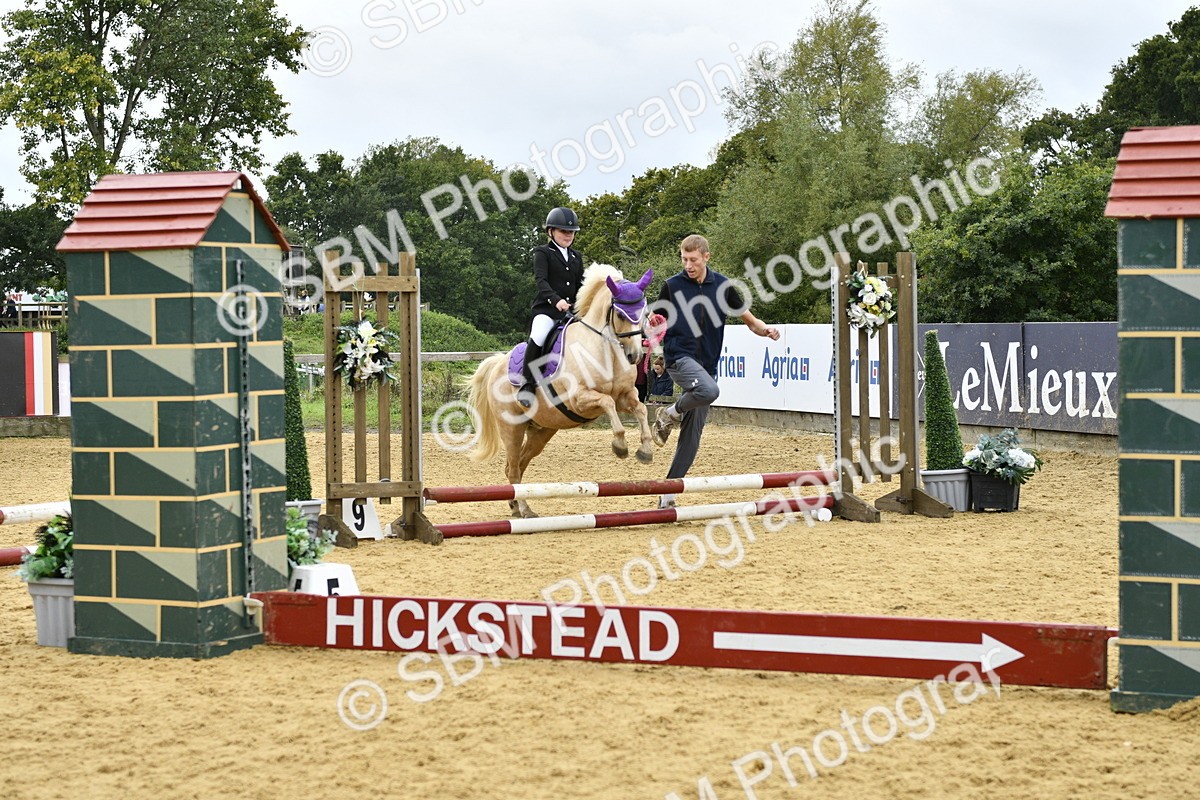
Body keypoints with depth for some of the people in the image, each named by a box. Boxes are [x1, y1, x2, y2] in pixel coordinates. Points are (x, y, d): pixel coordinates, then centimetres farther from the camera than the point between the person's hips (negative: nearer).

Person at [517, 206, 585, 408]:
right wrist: (556, 300, -28)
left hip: (571, 312, 6)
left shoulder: (576, 257, 23)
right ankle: (527, 385, -26)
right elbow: (540, 280, -11)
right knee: (538, 336, -34)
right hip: (546, 310, -6)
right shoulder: (543, 253, 4)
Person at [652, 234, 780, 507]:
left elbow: (749, 320, 11)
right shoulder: (672, 286, 0)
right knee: (709, 391, -36)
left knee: (691, 437, 1)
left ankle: (668, 492, 9)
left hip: (706, 365, 3)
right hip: (679, 357, -3)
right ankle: (671, 414, -8)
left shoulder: (723, 286, 5)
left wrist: (766, 330, -11)